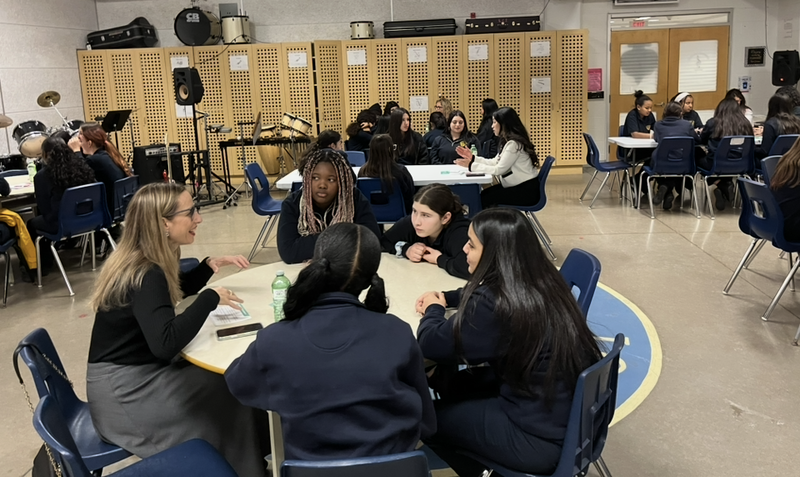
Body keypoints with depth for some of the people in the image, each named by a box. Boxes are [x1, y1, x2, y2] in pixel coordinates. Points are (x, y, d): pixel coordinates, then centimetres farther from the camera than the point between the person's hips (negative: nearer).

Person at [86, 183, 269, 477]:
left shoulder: (139, 260, 2)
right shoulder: (144, 275, -25)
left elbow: (174, 292, 22)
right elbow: (166, 343, -38)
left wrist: (210, 265, 6)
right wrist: (211, 298, -28)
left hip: (131, 374, 9)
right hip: (123, 392, -9)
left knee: (226, 378, 7)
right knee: (230, 393, -6)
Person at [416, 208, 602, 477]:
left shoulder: (495, 305, -25)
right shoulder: (541, 282, 0)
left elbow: (430, 345, -14)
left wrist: (433, 310, 4)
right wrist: (444, 298, 9)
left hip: (540, 440, -8)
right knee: (452, 381, 19)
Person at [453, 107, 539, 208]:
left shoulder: (514, 144, -20)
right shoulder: (507, 141, 12)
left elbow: (498, 170, -20)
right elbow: (494, 162, 12)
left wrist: (471, 165, -15)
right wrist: (472, 158, 4)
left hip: (527, 191, -9)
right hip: (519, 186, 9)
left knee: (485, 198, -10)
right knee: (484, 194, 2)